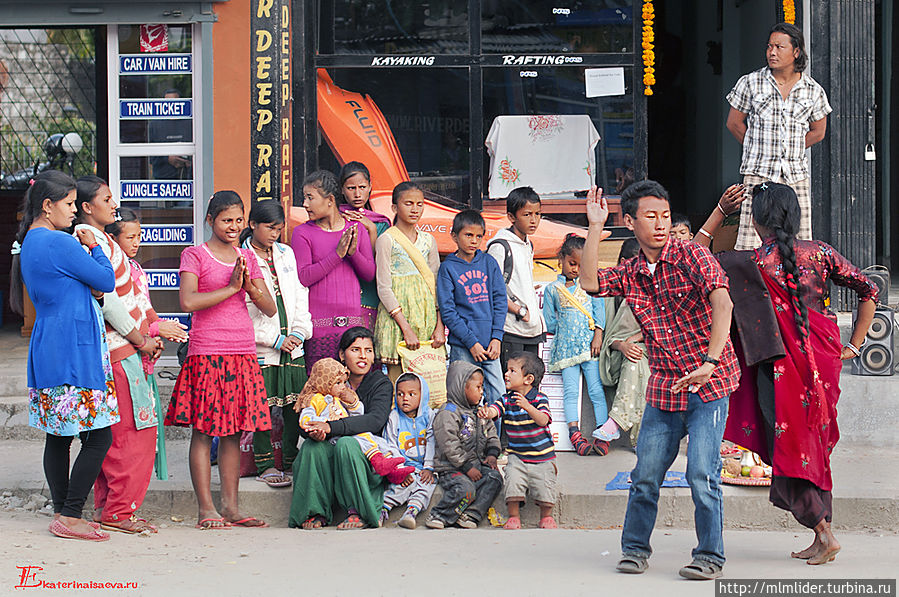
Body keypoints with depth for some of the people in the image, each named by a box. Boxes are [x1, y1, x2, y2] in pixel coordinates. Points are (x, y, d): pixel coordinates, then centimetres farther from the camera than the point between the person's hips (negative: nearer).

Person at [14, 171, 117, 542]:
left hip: (48, 353, 10)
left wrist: (88, 288, 7)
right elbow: (107, 281, -9)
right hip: (73, 351, -10)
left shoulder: (29, 243, 14)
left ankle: (63, 513, 16)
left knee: (58, 436, 12)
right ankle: (70, 517, -6)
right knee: (99, 437, -7)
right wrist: (94, 248, 6)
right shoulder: (60, 244, -16)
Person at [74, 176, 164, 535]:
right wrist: (140, 339, -11)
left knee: (111, 432, 11)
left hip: (125, 347, 10)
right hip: (118, 350, -10)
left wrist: (150, 330, 12)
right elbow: (107, 300, -18)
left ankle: (106, 506, 15)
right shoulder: (93, 241, -13)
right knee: (133, 429, -8)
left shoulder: (98, 240, 19)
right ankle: (119, 511, -5)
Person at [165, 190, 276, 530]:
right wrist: (231, 288, -13)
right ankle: (205, 509, -2)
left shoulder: (247, 257, 15)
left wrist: (249, 285, -6)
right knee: (203, 431, -4)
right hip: (206, 354, -5)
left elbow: (270, 309, 11)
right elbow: (188, 302, -16)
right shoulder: (194, 255, 0)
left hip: (243, 353, 5)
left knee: (234, 432, 6)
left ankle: (231, 507, 10)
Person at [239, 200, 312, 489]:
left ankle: (291, 460, 15)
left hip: (293, 346, 5)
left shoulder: (287, 254, 12)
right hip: (261, 348, -5)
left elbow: (300, 295, 14)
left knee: (294, 405, 4)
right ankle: (265, 464, 9)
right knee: (263, 407, -1)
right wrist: (276, 339, -11)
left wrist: (298, 333, 0)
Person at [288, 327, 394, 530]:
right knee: (312, 446, -27)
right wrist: (313, 431, -27)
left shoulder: (381, 384, -2)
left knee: (346, 443, -33)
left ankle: (359, 512, -25)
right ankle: (316, 511, -18)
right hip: (330, 456, 3)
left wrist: (330, 427, -32)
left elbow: (376, 420, -21)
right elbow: (304, 421, 0)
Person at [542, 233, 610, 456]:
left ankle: (602, 435, -6)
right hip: (566, 346, 0)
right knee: (570, 391, -4)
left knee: (597, 390, -5)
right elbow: (550, 322, 14)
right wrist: (563, 332, 5)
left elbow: (599, 309, 5)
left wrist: (598, 336, -5)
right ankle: (574, 434, -6)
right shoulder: (552, 289, 11)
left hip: (589, 344, 0)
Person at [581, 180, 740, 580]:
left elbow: (722, 304, -21)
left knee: (701, 473, -10)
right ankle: (635, 548, 23)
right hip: (664, 387, 5)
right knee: (645, 474, 5)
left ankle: (710, 555, 3)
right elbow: (590, 283, -9)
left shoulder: (692, 256, -9)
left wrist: (710, 362, -32)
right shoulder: (629, 273, 7)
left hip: (708, 383, -5)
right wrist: (594, 226, -8)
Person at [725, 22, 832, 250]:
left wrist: (790, 151, 10)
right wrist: (760, 149, 10)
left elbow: (818, 132, 17)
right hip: (758, 174, -2)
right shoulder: (750, 83, 1)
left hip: (796, 176, 2)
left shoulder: (813, 90, 5)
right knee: (750, 247, -10)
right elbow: (734, 123, 9)